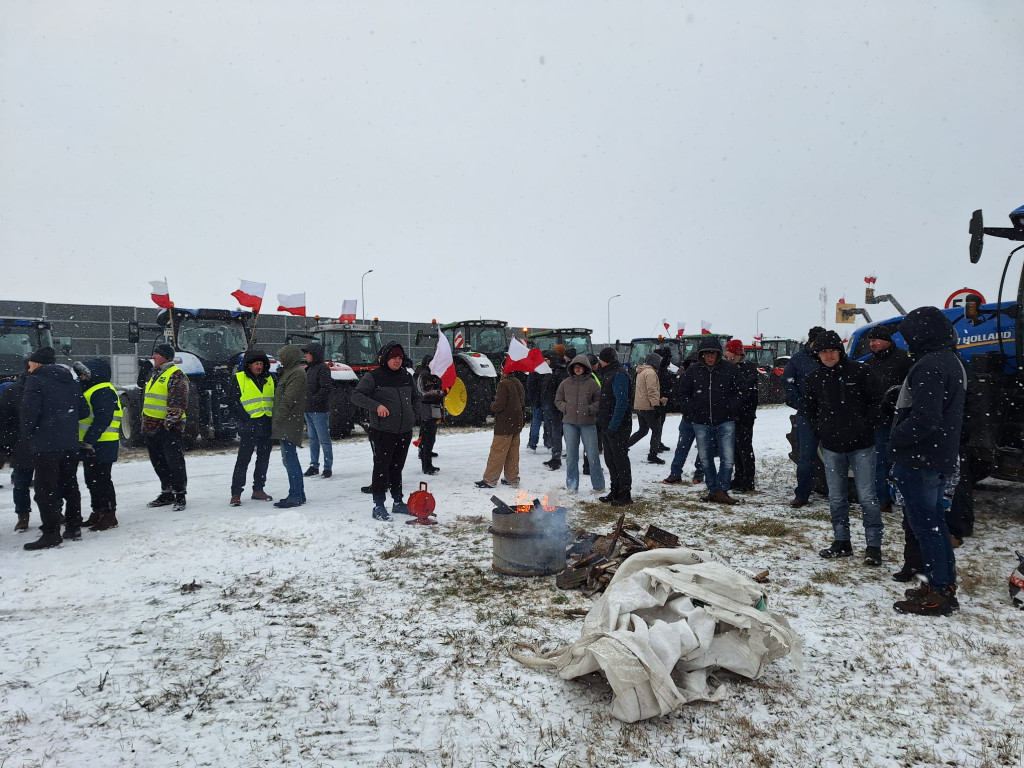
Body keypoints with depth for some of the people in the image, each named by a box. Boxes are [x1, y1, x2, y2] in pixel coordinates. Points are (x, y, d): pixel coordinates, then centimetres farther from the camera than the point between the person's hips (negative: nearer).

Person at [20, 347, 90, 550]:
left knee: (45, 489, -4)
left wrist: (27, 436, -2)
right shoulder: (70, 381, 15)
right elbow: (84, 411, 14)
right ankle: (73, 527, 18)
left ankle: (51, 533, -5)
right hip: (70, 443, 7)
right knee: (69, 485, 14)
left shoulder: (35, 380, -7)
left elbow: (29, 412, -15)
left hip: (45, 444, -7)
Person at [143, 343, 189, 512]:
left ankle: (180, 496, 1)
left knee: (175, 461, -6)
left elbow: (178, 402, -19)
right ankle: (167, 493, 25)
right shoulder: (154, 375, 19)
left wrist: (170, 422, -23)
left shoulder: (176, 375, -11)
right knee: (158, 463, 14)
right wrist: (144, 423, 24)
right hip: (152, 427, 10)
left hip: (170, 428, -10)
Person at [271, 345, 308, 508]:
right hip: (286, 424, 11)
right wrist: (276, 419, 16)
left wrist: (278, 419, -15)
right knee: (289, 459, 13)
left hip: (290, 424, -11)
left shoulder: (297, 373, -12)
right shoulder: (289, 372, 21)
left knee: (290, 459, -10)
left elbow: (288, 400, -18)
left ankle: (295, 496, -7)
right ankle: (298, 494, 20)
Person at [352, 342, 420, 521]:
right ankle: (378, 506, 6)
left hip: (405, 432, 6)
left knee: (397, 467, 15)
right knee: (381, 468, -3)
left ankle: (398, 502, 25)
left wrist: (413, 416, 11)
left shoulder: (406, 376, 11)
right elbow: (356, 396, -11)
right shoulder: (373, 376, -6)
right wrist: (376, 405, -22)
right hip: (383, 432, -5)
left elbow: (416, 397, 25)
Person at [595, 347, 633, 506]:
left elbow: (622, 402, -22)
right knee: (610, 460, 15)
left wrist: (613, 425, -24)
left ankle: (625, 494, 5)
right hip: (607, 425, 10)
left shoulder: (619, 375, -15)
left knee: (620, 459, -3)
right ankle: (615, 492, 25)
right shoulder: (607, 374, 17)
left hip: (617, 426, -10)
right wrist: (600, 421, 17)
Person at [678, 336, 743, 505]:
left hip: (725, 422, -2)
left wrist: (731, 408, -6)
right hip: (700, 423, 2)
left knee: (727, 458, -7)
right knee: (705, 459, 8)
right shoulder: (693, 370, 3)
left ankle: (722, 490, 1)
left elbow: (740, 391, 6)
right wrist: (690, 411, 0)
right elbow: (684, 394, 12)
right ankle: (713, 491, 19)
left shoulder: (730, 369, -1)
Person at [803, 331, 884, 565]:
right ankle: (841, 543, 22)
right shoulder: (813, 379, 5)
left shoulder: (858, 371, -5)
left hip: (861, 445, -3)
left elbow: (876, 401, 1)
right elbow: (810, 409, 17)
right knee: (836, 498, 11)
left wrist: (866, 426, -5)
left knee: (867, 497, -1)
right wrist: (819, 431, 7)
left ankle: (873, 546, 7)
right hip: (831, 447, 4)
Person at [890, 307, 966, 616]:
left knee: (924, 525, -2)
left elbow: (924, 419, -27)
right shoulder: (952, 362, 13)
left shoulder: (929, 366, -20)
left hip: (918, 460, -10)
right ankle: (945, 584, 27)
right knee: (934, 521, 18)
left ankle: (939, 594, 5)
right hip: (941, 456, 10)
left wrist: (896, 438, -12)